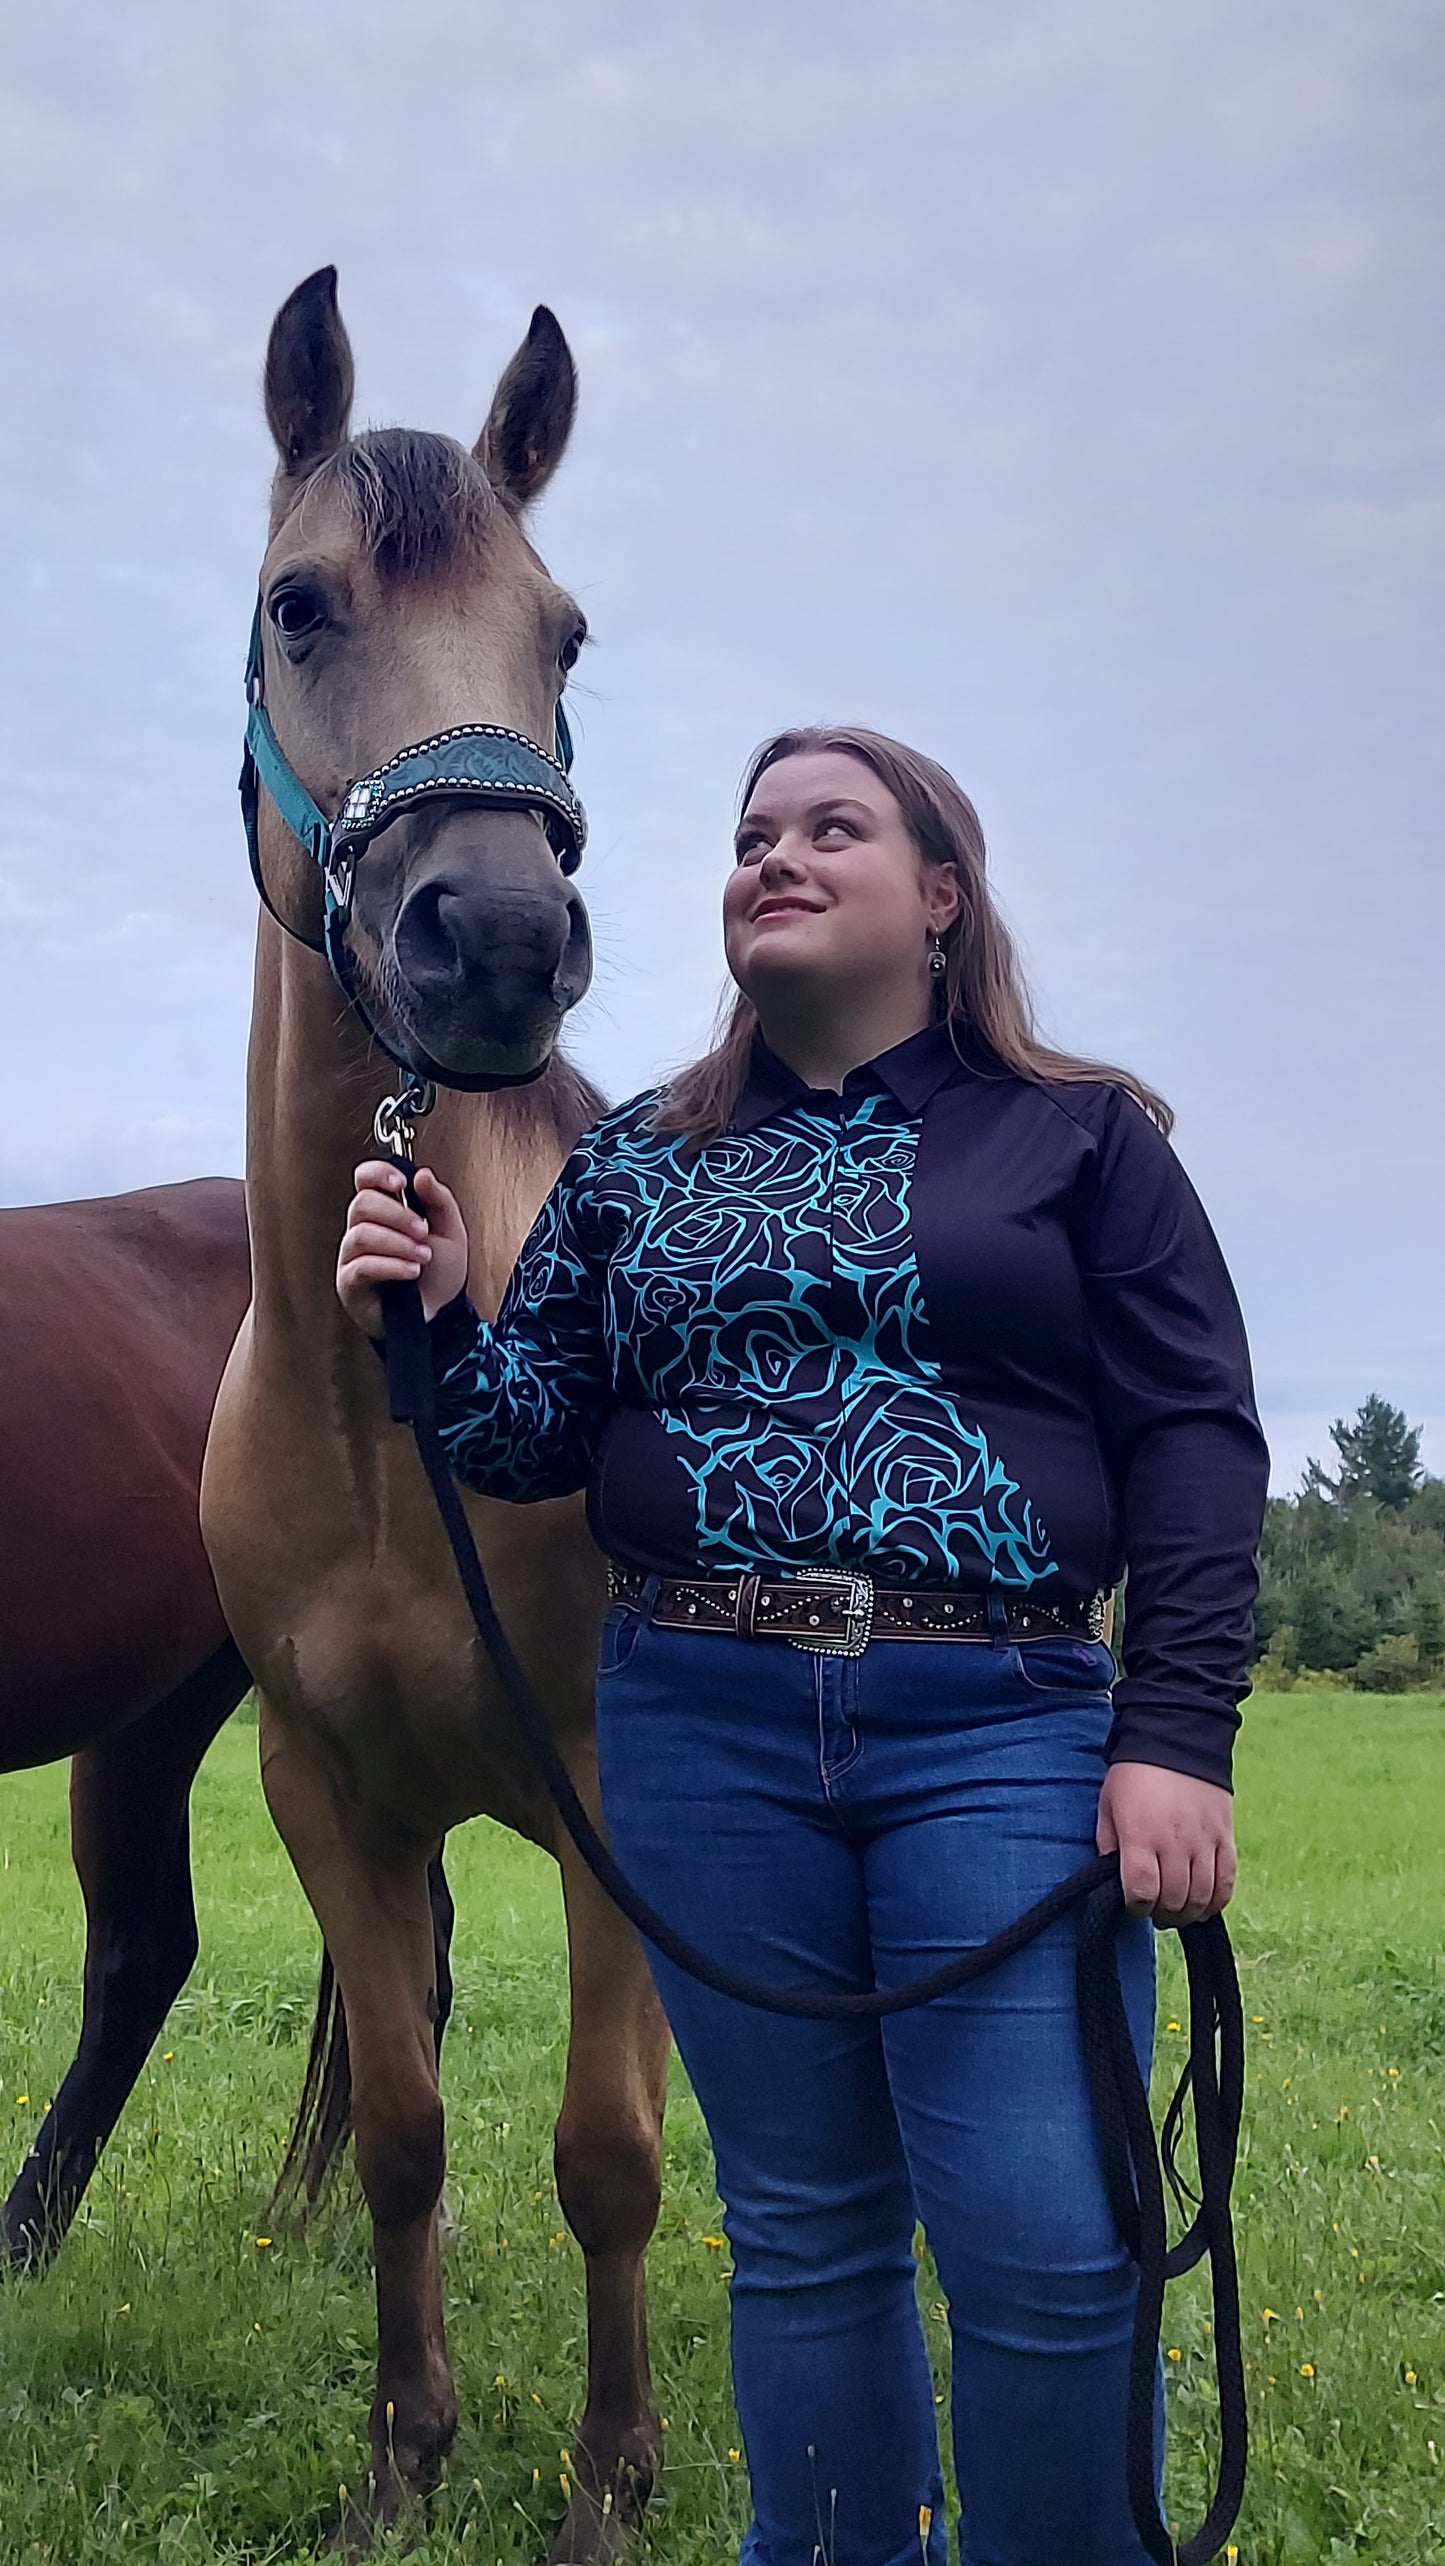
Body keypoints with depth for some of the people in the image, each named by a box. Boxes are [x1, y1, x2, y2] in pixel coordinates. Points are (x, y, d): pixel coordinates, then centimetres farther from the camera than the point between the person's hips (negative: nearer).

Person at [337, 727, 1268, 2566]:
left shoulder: (1081, 1139, 5)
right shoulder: (636, 1162, 13)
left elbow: (1195, 1442, 0)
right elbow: (534, 1439, 12)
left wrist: (1177, 1736, -10)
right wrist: (435, 1324, -9)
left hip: (1002, 1725, -2)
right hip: (704, 1734, 3)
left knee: (1045, 2249, -4)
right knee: (803, 2228, 13)